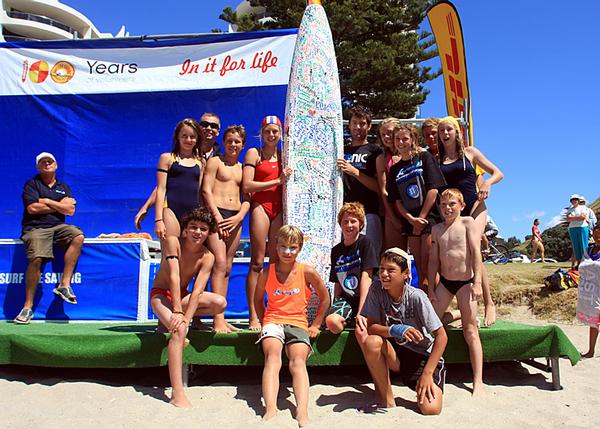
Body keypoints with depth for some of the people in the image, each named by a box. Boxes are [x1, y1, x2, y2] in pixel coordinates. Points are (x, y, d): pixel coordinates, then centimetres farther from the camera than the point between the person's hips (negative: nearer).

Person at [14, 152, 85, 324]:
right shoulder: (31, 184, 10)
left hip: (58, 227, 3)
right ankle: (28, 307, -15)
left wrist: (47, 201, -1)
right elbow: (32, 208, -7)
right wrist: (60, 204, 1)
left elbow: (70, 210, 4)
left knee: (78, 236, -27)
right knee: (36, 259, -26)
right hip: (35, 228, -3)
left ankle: (64, 285, -24)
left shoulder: (64, 187, 20)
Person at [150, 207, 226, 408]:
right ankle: (177, 394, -32)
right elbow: (174, 276, -26)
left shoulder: (207, 257, -11)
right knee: (179, 329, -32)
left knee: (220, 303, -22)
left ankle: (170, 320, -6)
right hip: (161, 294, -4)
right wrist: (177, 312, -32)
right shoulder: (172, 241, -18)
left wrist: (186, 317, -31)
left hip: (182, 296, 4)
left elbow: (197, 291, -17)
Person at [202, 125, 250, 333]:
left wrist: (239, 217, -4)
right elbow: (206, 191, -4)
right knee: (220, 263, -16)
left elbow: (246, 198, 15)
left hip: (235, 218, 5)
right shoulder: (215, 161, 7)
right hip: (216, 214, -5)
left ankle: (222, 319, 9)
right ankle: (218, 319, -18)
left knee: (227, 268, 5)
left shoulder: (242, 167, 20)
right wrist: (217, 216, -13)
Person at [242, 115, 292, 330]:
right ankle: (253, 316, -4)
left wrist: (286, 179, 5)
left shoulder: (283, 155, 18)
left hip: (279, 208, 4)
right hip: (260, 206, -4)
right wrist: (277, 181, -6)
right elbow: (246, 186, -6)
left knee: (277, 262, 3)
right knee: (257, 262, -6)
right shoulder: (254, 153, 6)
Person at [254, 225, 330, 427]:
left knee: (298, 360, -28)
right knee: (273, 357, -29)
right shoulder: (266, 273, 2)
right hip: (273, 321, 0)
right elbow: (258, 299, 21)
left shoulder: (307, 272, -1)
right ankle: (270, 409, -43)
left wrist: (316, 325, 10)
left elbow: (325, 298, 11)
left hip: (298, 323, 0)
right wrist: (264, 322, 12)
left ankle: (302, 412, -42)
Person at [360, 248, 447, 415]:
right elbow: (370, 327, -14)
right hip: (396, 352, 3)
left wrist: (427, 373, -22)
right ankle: (386, 399, -8)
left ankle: (422, 387, 13)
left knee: (431, 409, -24)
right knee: (372, 342, -30)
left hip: (423, 356, -2)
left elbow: (441, 336, -19)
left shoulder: (416, 296, -21)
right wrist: (394, 330, -33)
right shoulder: (376, 288, -13)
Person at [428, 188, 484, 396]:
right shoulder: (437, 229, 8)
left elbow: (476, 251, -11)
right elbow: (433, 259, 8)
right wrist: (431, 287, 4)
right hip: (444, 281, 4)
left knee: (471, 332, -2)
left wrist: (477, 281, -19)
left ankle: (478, 382, 3)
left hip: (466, 281, -4)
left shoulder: (467, 222, -3)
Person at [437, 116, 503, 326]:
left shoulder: (469, 152, 9)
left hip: (474, 207, -2)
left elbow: (498, 173, 10)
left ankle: (489, 304, -11)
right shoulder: (437, 160, 13)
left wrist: (487, 182, -10)